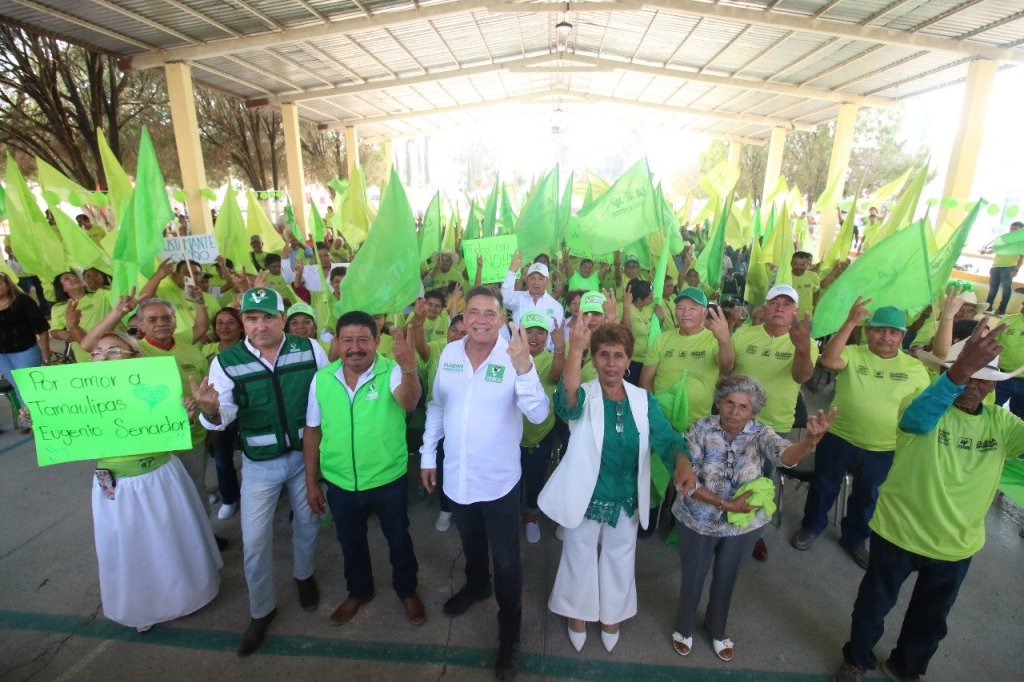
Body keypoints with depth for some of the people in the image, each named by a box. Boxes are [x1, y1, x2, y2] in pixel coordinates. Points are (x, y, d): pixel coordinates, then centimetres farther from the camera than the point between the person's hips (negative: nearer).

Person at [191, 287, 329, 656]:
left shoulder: (309, 349, -13)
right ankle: (261, 609, 33)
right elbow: (222, 418, -15)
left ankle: (303, 576, 50)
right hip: (260, 463, 0)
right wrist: (210, 409, -38)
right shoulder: (227, 361, -12)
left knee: (306, 522, 20)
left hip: (305, 455, 1)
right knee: (254, 540, 7)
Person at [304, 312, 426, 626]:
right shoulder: (322, 378, -9)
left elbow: (408, 403, -42)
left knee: (399, 539, 20)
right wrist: (311, 482, 5)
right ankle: (359, 591, 53)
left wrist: (409, 366, -62)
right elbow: (312, 432, 2)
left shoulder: (391, 372, -20)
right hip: (340, 484, 3)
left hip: (388, 480, -3)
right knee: (351, 542, 25)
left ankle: (407, 591, 47)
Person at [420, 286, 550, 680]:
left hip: (499, 480, -4)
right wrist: (427, 454, 8)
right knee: (471, 544, 29)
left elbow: (539, 415, -26)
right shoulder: (449, 354, -5)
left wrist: (523, 367, -39)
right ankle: (476, 585, 58)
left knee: (506, 560, 10)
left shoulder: (515, 358, -17)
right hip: (456, 476, 4)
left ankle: (510, 636, 32)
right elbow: (437, 407, 6)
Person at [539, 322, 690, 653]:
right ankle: (578, 613, 48)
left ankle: (612, 615, 52)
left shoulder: (644, 400, -6)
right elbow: (566, 400, -41)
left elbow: (666, 438, -15)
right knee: (580, 558, 19)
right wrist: (576, 349, -55)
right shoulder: (584, 397, -17)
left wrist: (683, 462, -38)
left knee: (619, 560, 24)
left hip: (627, 501, 3)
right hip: (586, 498, -3)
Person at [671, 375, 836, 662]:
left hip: (743, 525, 2)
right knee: (692, 579, 18)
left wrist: (810, 439, -59)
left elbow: (785, 455, -38)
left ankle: (717, 630, 52)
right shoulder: (700, 430, -19)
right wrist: (727, 504, -24)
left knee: (726, 579, 23)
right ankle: (684, 628, 48)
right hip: (698, 522, -1)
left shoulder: (761, 434, -16)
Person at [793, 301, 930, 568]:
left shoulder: (915, 368, -2)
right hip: (839, 439, -2)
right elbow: (828, 361, -32)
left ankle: (854, 539, 45)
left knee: (867, 498, 21)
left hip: (884, 450, 2)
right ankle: (811, 526, 40)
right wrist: (850, 323, -35)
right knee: (824, 487, 16)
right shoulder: (853, 354, -10)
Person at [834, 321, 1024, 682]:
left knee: (931, 618, 26)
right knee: (874, 604, 17)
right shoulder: (927, 406, -19)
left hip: (956, 544, 5)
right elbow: (918, 418, -44)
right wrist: (959, 370, -60)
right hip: (898, 532, -4)